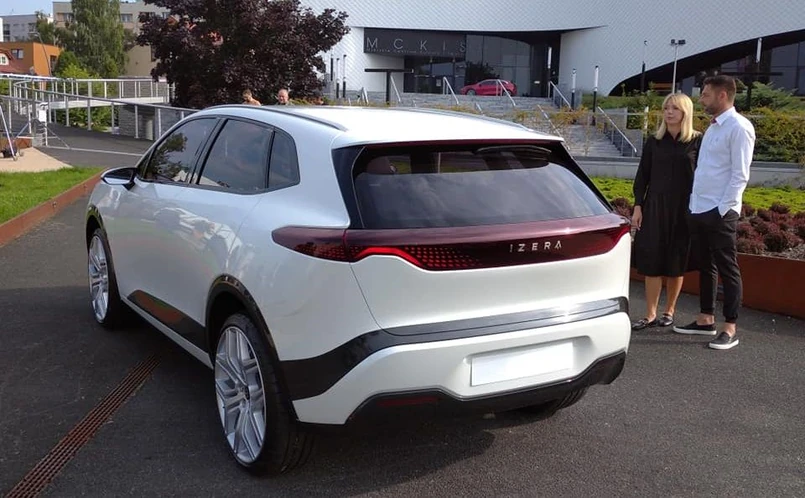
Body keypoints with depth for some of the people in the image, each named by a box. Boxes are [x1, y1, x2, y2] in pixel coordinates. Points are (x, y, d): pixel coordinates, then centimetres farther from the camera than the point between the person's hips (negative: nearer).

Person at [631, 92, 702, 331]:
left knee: (676, 263, 7)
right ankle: (650, 315, 5)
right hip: (655, 206, 2)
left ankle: (669, 311, 22)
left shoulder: (697, 141, -1)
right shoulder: (654, 142, 7)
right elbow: (642, 176, 8)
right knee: (652, 261, -1)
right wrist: (638, 207, 3)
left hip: (684, 209, -2)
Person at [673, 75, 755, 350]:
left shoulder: (739, 127, -11)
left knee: (727, 269, -1)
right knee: (705, 266, 15)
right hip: (699, 210, 8)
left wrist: (722, 209, -17)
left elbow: (740, 175, -15)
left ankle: (730, 329, 6)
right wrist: (694, 203, 12)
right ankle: (705, 319, 25)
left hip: (720, 212, -8)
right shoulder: (713, 127, 15)